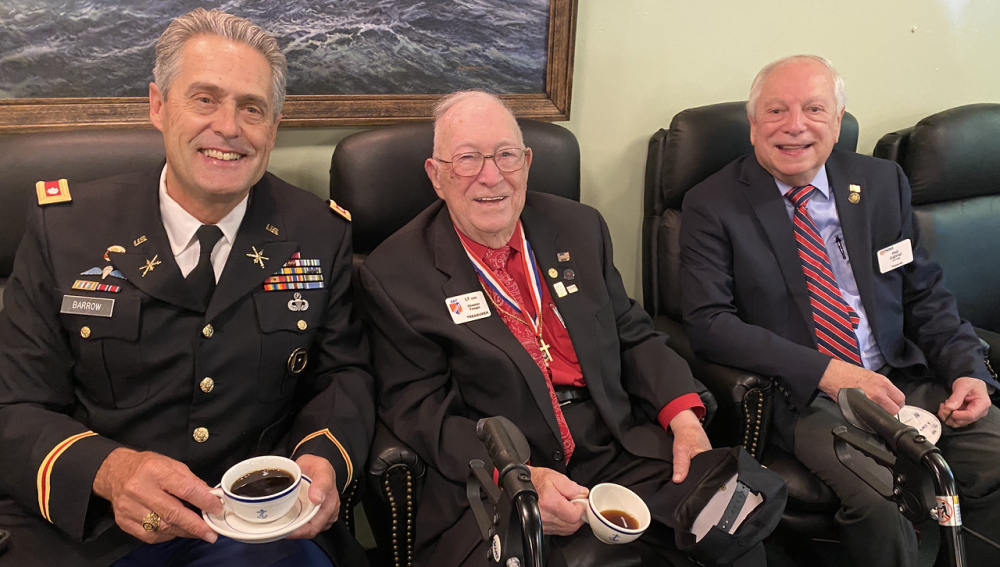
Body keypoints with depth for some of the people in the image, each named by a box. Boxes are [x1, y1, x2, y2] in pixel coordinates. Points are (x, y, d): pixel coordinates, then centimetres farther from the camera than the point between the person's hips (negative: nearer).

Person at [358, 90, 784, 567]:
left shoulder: (580, 228, 10)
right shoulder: (392, 276, -4)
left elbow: (633, 334, 15)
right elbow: (417, 408, -7)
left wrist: (683, 417, -3)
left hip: (622, 451, 5)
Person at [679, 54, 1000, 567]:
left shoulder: (883, 183, 10)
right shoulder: (712, 207, -4)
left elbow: (926, 296, 15)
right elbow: (707, 322, -12)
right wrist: (826, 372, -20)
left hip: (904, 380, 5)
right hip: (802, 399, -4)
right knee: (880, 502, -28)